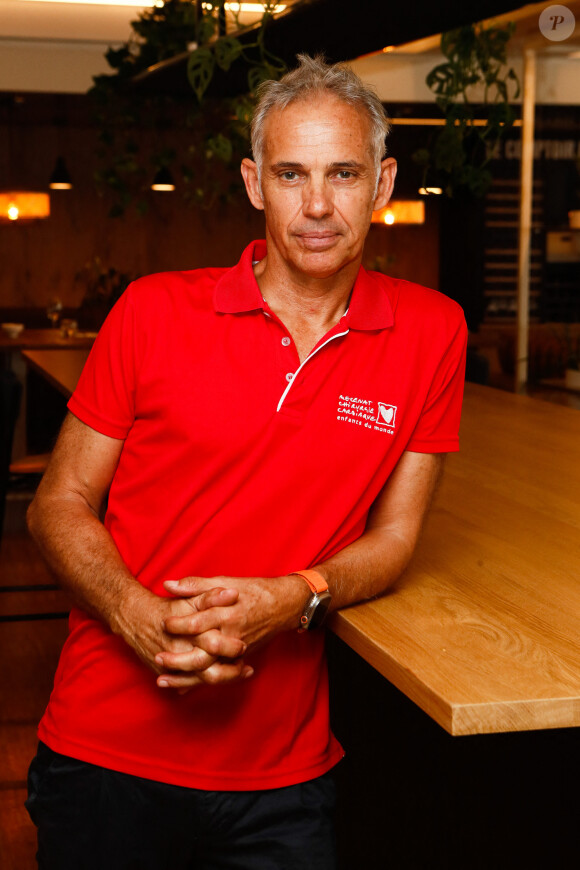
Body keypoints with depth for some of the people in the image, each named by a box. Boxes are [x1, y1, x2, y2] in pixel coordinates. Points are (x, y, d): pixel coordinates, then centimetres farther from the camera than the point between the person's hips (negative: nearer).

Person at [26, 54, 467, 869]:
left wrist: (294, 599, -18)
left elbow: (393, 535, 2)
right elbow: (59, 504, -1)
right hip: (108, 753, 0)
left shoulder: (431, 333, -2)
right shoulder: (154, 311, -5)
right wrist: (141, 618, -20)